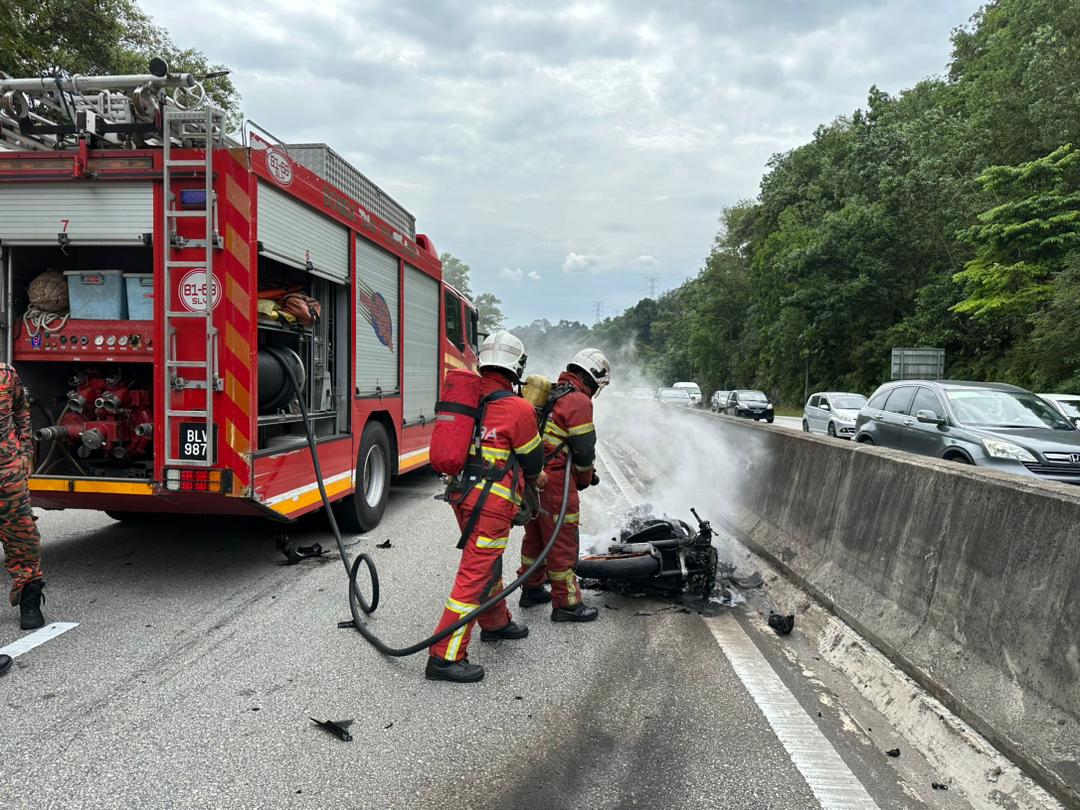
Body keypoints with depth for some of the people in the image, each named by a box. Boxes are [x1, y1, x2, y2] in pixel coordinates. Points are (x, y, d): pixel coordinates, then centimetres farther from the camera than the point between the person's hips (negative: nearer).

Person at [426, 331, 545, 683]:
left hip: (461, 493, 8)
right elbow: (532, 459, -2)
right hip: (491, 502, -8)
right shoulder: (519, 408, -15)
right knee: (476, 574, -3)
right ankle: (445, 656, 0)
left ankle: (496, 623, 44)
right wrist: (535, 477, 22)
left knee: (488, 562, 24)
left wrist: (526, 475, 24)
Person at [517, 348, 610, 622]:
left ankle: (531, 589, 34)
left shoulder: (552, 394, 15)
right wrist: (585, 479, 4)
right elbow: (584, 449, -15)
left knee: (535, 535, 20)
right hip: (556, 480, -9)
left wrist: (586, 472, 18)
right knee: (563, 541, 1)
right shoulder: (579, 401, -14)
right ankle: (566, 604, 10)